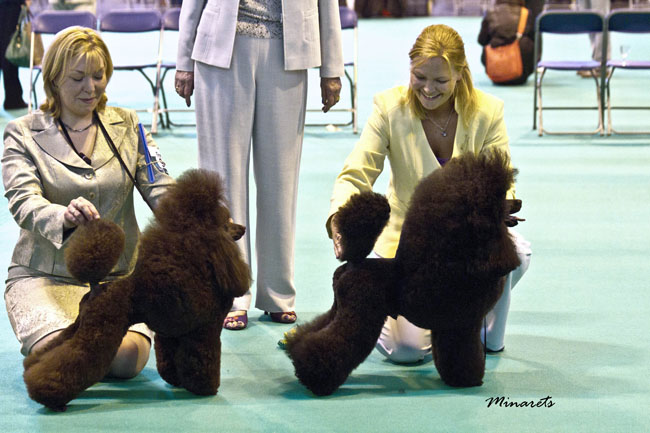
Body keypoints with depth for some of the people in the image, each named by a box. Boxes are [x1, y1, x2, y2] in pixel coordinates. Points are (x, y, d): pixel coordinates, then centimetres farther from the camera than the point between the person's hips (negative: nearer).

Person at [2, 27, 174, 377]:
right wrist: (64, 217, -40)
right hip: (44, 277, -2)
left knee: (129, 356, -25)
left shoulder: (127, 125, 11)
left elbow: (161, 189, 0)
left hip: (115, 277, 2)